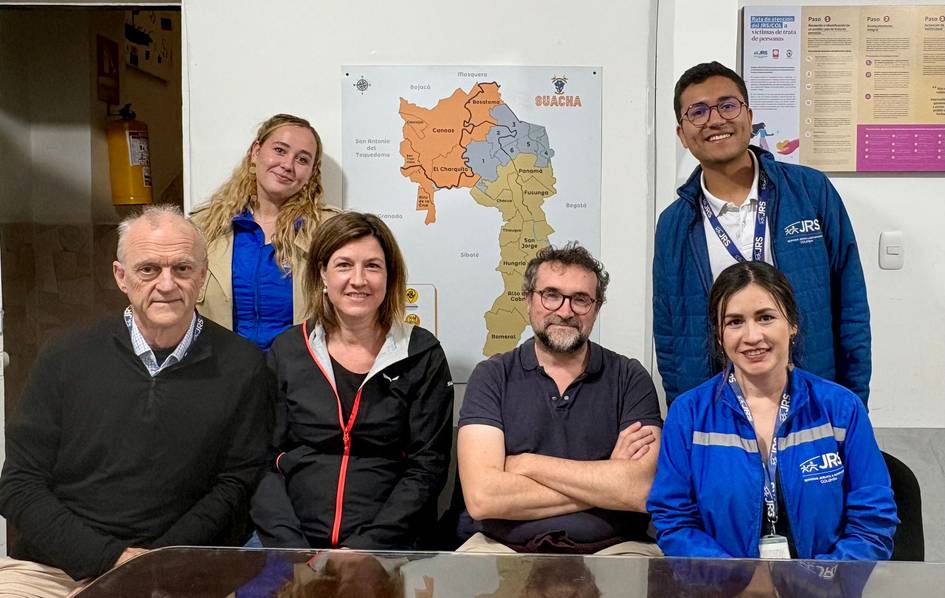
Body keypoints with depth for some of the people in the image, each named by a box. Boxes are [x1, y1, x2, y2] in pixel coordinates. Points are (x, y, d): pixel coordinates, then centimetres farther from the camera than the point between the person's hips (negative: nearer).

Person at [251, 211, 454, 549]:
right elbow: (264, 461, 4)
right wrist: (291, 549, -10)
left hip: (388, 546, -1)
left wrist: (364, 547, -11)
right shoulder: (287, 351, 8)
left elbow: (428, 466, 0)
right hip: (292, 542, 2)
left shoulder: (422, 355, 4)